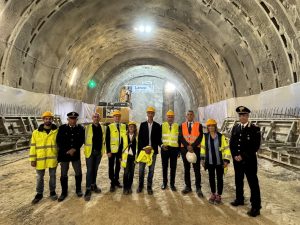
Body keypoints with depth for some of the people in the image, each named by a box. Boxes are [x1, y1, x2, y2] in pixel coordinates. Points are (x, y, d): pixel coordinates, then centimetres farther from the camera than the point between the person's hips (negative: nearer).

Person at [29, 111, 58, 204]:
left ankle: (52, 191, 31)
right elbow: (33, 146, 0)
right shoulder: (36, 132, -3)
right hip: (40, 159, 0)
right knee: (39, 177, 13)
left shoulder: (56, 131, -3)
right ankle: (39, 194, 30)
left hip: (53, 158, 0)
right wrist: (32, 159, -3)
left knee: (52, 176, 13)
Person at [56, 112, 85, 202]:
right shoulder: (62, 128, -4)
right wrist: (67, 151, -12)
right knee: (63, 174, 7)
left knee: (78, 173, 7)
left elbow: (81, 141, -2)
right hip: (64, 154, 0)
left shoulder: (80, 128, -2)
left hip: (76, 154, 1)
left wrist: (74, 149, -14)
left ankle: (78, 189, 29)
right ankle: (64, 192, 25)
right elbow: (59, 141, -5)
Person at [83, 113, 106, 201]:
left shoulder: (102, 128, 4)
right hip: (90, 151, -4)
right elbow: (84, 139, -5)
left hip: (99, 152, 4)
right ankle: (88, 189, 6)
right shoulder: (88, 127, -7)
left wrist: (102, 149, 7)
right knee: (89, 170, -1)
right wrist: (87, 149, -5)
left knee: (95, 169, 16)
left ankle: (93, 185, 30)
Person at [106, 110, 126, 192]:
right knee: (111, 167, 5)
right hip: (112, 150, -2)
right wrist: (108, 151, -10)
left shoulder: (124, 126, 4)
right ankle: (112, 183, 16)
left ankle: (116, 181, 29)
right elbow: (107, 140, -5)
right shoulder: (110, 127, -4)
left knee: (118, 166, 14)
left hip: (120, 150, 3)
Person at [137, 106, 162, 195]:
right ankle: (140, 186, 21)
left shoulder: (157, 125, 6)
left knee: (151, 169, 6)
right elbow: (139, 138, 2)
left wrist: (161, 145, -13)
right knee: (141, 169, 5)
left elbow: (158, 138, 7)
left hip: (153, 151, 0)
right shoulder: (142, 124, 5)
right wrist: (139, 150, -3)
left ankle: (149, 187, 18)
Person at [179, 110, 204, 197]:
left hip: (196, 149, -2)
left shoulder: (199, 125, 2)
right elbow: (181, 137, -3)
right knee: (186, 168, 10)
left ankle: (198, 188, 10)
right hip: (184, 149, 2)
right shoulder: (182, 126, 7)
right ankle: (188, 187, 22)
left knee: (197, 169, 0)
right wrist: (187, 146, -16)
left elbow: (200, 137, -7)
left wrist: (192, 146, -17)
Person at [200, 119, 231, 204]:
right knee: (211, 178, 13)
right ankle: (213, 194, 30)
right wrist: (203, 159, 10)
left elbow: (226, 149, -6)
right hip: (210, 162, 3)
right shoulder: (205, 136, -1)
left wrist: (226, 160, -9)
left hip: (219, 162, -2)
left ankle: (219, 195, 24)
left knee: (219, 178, 9)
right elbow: (203, 148, 9)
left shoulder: (221, 136, -10)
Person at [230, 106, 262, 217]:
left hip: (249, 161, -5)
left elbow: (255, 146, -14)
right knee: (238, 181, 18)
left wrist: (243, 156, -15)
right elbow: (231, 143, 9)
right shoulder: (235, 128, 6)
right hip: (237, 160, 5)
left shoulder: (254, 129, -10)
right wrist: (235, 155, -4)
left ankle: (256, 207, 15)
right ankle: (239, 199, 37)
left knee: (253, 183, 3)